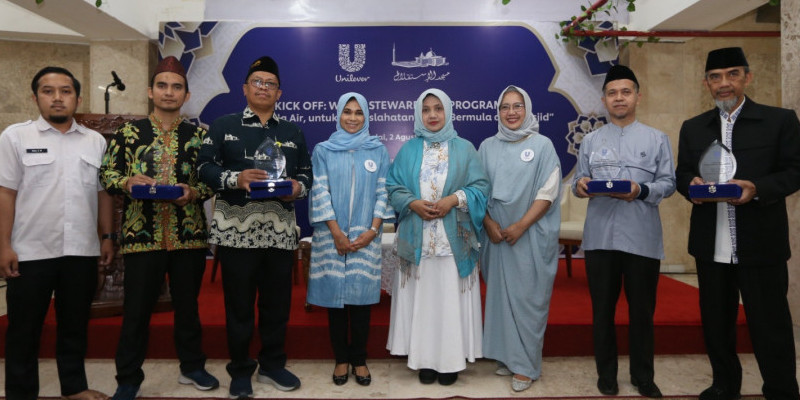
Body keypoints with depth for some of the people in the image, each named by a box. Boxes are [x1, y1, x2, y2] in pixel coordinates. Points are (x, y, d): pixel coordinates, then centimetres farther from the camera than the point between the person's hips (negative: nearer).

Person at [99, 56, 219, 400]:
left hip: (189, 235, 1)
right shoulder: (128, 132, 5)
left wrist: (193, 192, -15)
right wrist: (128, 182, -15)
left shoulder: (199, 134, 6)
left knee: (188, 305, 13)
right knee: (136, 310, 7)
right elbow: (106, 174, 5)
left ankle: (192, 366, 31)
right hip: (141, 235, -1)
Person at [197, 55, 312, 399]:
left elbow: (306, 173, 14)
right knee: (239, 303, 6)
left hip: (280, 229, 3)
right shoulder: (223, 126, 7)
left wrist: (298, 187, -8)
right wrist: (235, 179, -18)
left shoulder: (293, 133, 16)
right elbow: (205, 166, -1)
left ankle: (272, 365, 27)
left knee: (277, 302, 9)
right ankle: (240, 370, 22)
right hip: (236, 228, -2)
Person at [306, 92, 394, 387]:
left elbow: (383, 192, 3)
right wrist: (337, 233, -9)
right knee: (335, 297, 5)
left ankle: (359, 360, 18)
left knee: (361, 296, 3)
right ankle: (341, 359, 19)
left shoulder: (378, 150, 7)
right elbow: (320, 192, -1)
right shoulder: (323, 150, 6)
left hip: (365, 236, 0)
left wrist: (372, 231, -8)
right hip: (331, 236, 0)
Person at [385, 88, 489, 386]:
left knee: (451, 298, 1)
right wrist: (413, 203, -13)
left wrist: (453, 200, -14)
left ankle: (451, 360, 14)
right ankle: (425, 359, 15)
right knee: (421, 298, 4)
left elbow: (480, 186, 2)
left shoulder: (464, 148, 8)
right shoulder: (408, 150, 10)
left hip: (454, 239, -1)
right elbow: (393, 186, 6)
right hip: (417, 238, 1)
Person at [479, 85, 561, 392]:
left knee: (528, 298, 0)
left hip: (532, 236, -3)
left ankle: (526, 365, 12)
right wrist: (488, 223, -8)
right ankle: (506, 355, 23)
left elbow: (548, 192, -7)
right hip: (496, 235, 3)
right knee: (500, 294, 9)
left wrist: (521, 226, -15)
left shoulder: (542, 145, -1)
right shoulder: (487, 147, 7)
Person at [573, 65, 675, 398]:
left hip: (642, 237, -1)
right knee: (602, 308, 9)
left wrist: (642, 190, -18)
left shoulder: (657, 139, 6)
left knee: (642, 310, 9)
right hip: (600, 236, 1)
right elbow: (579, 182, 8)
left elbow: (668, 183, 1)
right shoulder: (590, 140, 11)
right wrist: (580, 186, -15)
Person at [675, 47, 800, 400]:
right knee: (715, 321, 14)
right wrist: (692, 185, -11)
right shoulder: (693, 128, 11)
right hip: (710, 245, 4)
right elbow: (682, 173, 11)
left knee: (770, 324, 4)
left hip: (761, 244, -3)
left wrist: (757, 188, -20)